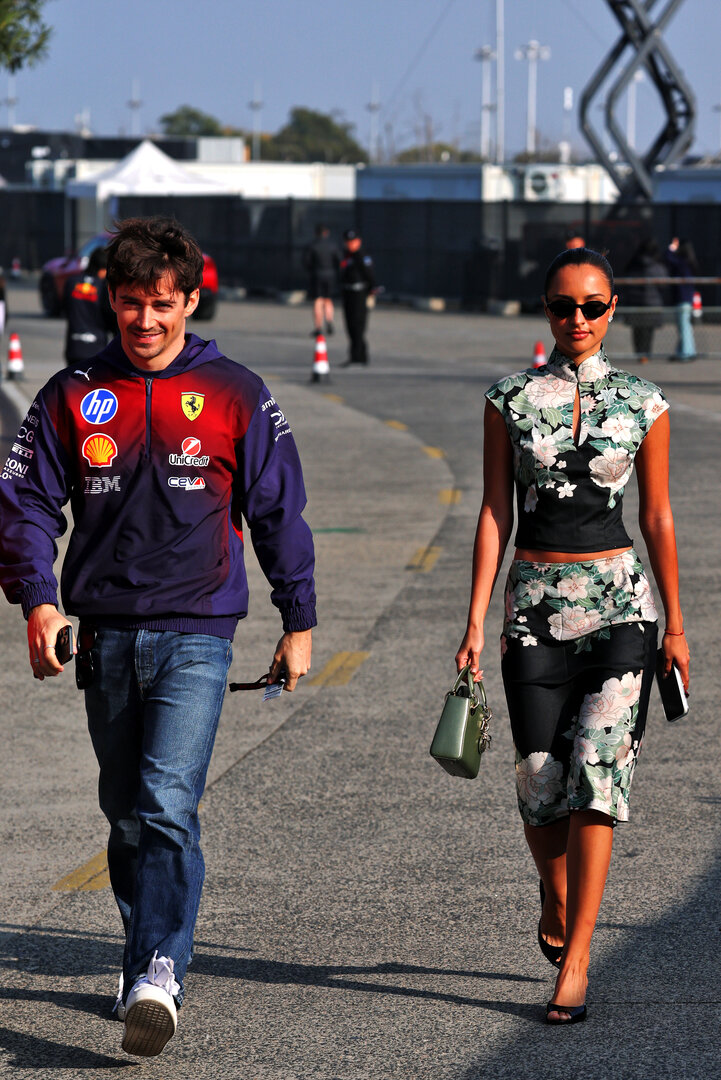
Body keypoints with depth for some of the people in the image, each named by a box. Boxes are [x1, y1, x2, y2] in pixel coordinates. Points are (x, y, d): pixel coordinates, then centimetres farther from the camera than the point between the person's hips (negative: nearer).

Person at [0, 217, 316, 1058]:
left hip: (195, 634, -3)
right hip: (105, 633, 3)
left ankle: (158, 975, -24)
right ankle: (147, 954, 26)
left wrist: (298, 622, 9)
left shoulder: (235, 396, 2)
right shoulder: (72, 396, 6)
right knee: (125, 811, 12)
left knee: (168, 805, -17)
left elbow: (279, 509, 8)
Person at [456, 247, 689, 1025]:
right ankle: (556, 901, 34)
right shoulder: (511, 401, 3)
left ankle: (574, 963, -10)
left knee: (596, 769, -12)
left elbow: (657, 517, 9)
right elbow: (494, 515, 3)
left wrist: (675, 624, 10)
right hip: (535, 603, 1)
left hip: (619, 603, -1)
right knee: (540, 782, 2)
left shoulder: (642, 404, 3)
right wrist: (475, 623, -2)